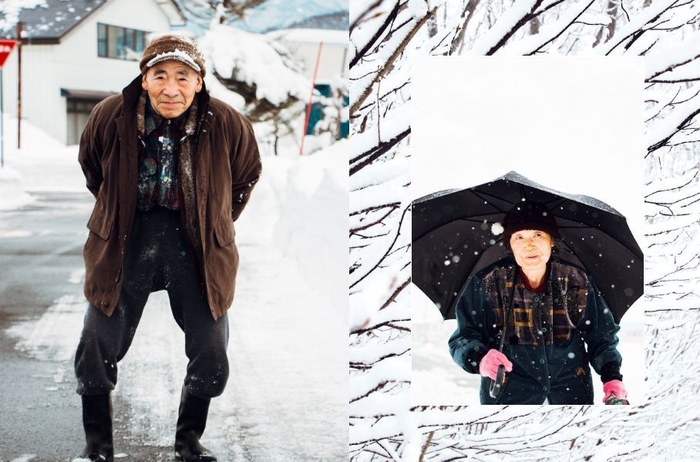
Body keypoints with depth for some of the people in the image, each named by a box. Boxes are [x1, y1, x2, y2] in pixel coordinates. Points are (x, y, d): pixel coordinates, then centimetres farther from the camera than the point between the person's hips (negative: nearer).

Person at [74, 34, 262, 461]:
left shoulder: (227, 124, -13)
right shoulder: (111, 116, -12)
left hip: (196, 244, 0)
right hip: (126, 241, 0)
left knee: (211, 354, 3)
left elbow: (247, 174, 9)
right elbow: (90, 166, 11)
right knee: (97, 348, 0)